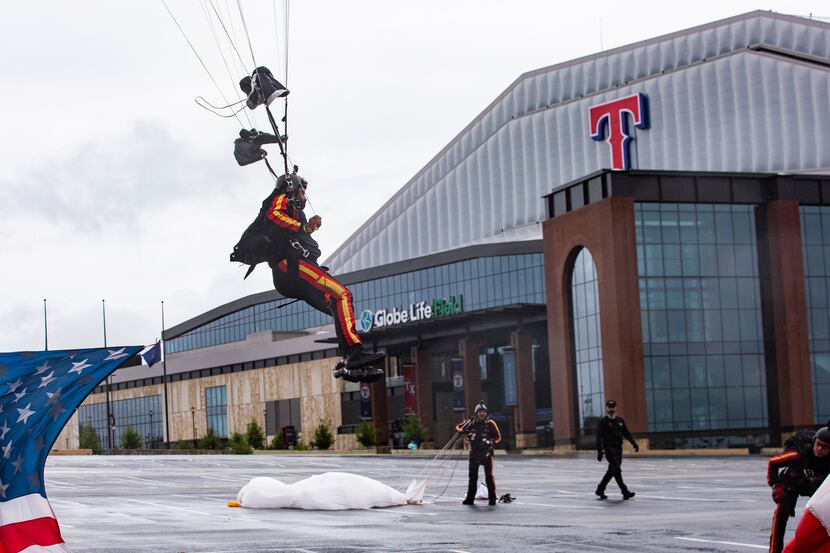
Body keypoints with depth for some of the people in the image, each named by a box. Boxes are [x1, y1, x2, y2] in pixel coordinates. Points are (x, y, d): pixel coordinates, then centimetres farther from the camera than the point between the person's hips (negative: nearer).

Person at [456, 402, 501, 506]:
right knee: (472, 476, 9)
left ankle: (492, 497, 2)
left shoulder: (490, 423, -3)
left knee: (489, 476, -5)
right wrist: (462, 430, -10)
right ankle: (470, 498, 16)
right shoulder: (471, 422, 3)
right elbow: (458, 427, 13)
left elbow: (498, 437, 1)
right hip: (474, 452, 3)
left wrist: (491, 442, -18)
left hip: (487, 453, -3)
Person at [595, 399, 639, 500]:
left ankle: (600, 490, 25)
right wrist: (599, 451, -18)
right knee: (617, 470, -12)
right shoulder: (603, 422, -5)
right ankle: (625, 492, -15)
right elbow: (599, 437, -10)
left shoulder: (620, 420, 12)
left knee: (612, 471, 12)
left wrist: (634, 443, 5)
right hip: (609, 449, -7)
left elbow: (626, 433, 18)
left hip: (618, 448, 7)